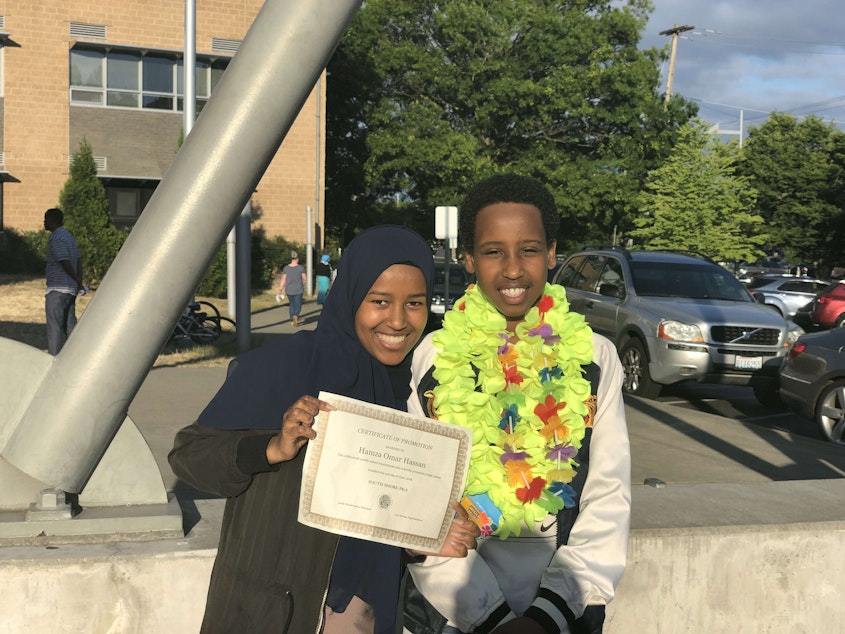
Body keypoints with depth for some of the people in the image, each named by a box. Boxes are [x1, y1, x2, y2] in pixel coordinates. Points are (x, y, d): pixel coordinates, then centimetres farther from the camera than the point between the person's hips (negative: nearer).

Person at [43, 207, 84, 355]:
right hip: (70, 290, 9)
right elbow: (78, 261, 15)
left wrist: (78, 281, -7)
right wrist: (79, 282, 8)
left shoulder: (56, 239, -14)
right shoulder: (68, 236, 17)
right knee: (69, 326, 12)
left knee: (54, 328, -5)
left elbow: (66, 263, -19)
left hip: (57, 290, -9)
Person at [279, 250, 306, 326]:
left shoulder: (286, 268, -4)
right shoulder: (300, 267, -9)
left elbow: (283, 279, -5)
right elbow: (304, 278, -4)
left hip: (289, 290, 3)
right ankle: (295, 316, -25)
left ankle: (292, 320, 21)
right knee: (298, 305, 3)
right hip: (298, 290, -3)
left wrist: (280, 289, 0)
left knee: (291, 304, 19)